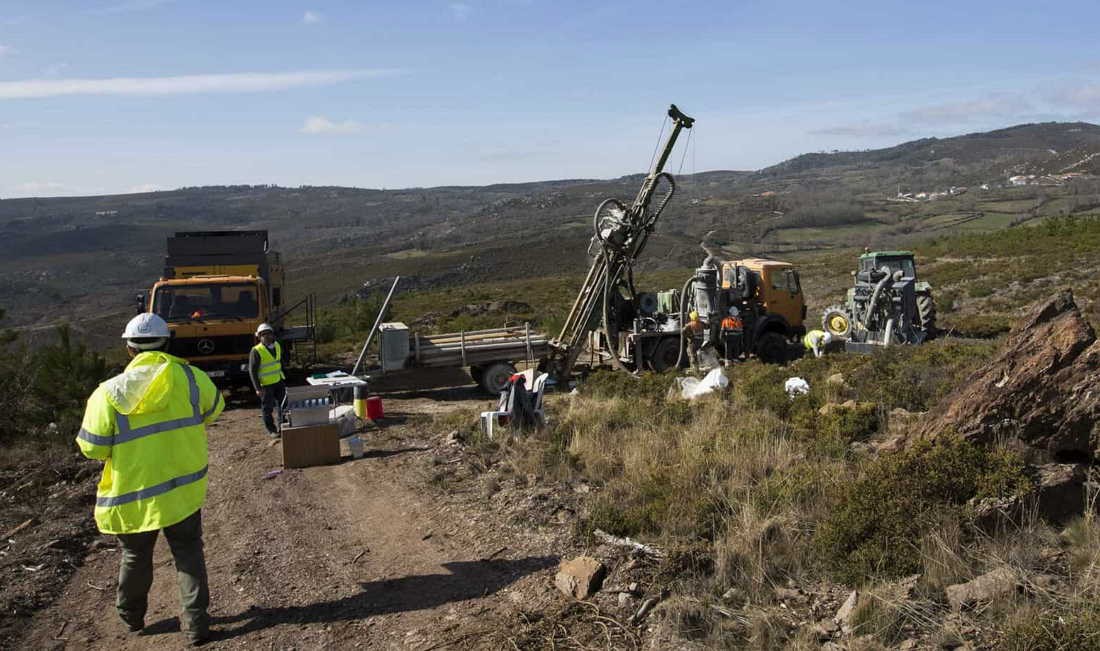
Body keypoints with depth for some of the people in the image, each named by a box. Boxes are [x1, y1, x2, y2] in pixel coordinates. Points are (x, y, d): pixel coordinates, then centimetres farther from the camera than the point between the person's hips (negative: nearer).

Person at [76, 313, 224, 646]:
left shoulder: (108, 394, -16)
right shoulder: (190, 378, -10)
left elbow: (92, 447, -11)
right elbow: (213, 409, 8)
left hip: (133, 497, 0)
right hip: (184, 489, 1)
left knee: (135, 557, 21)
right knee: (188, 553, 14)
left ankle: (132, 615, 42)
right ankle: (196, 622, 13)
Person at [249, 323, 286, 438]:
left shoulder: (277, 346, 3)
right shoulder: (256, 351, -17)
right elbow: (252, 371, -15)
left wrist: (283, 377, 17)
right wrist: (257, 388, -18)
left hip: (279, 381, 6)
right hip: (266, 385, -6)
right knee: (268, 409, 2)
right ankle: (271, 430, 14)